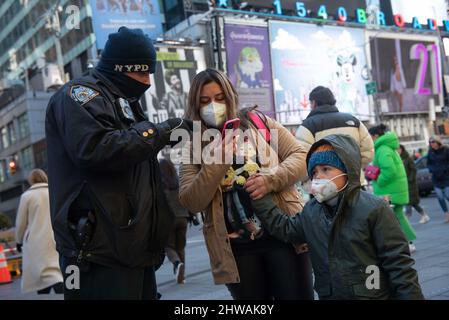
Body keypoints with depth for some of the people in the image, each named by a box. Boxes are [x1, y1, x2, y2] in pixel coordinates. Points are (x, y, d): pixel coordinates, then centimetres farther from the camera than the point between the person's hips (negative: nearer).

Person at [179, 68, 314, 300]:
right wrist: (217, 162, -16)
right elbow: (191, 203, -6)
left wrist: (270, 180, -17)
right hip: (236, 247, 1)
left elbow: (299, 155, 1)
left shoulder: (257, 122, 5)